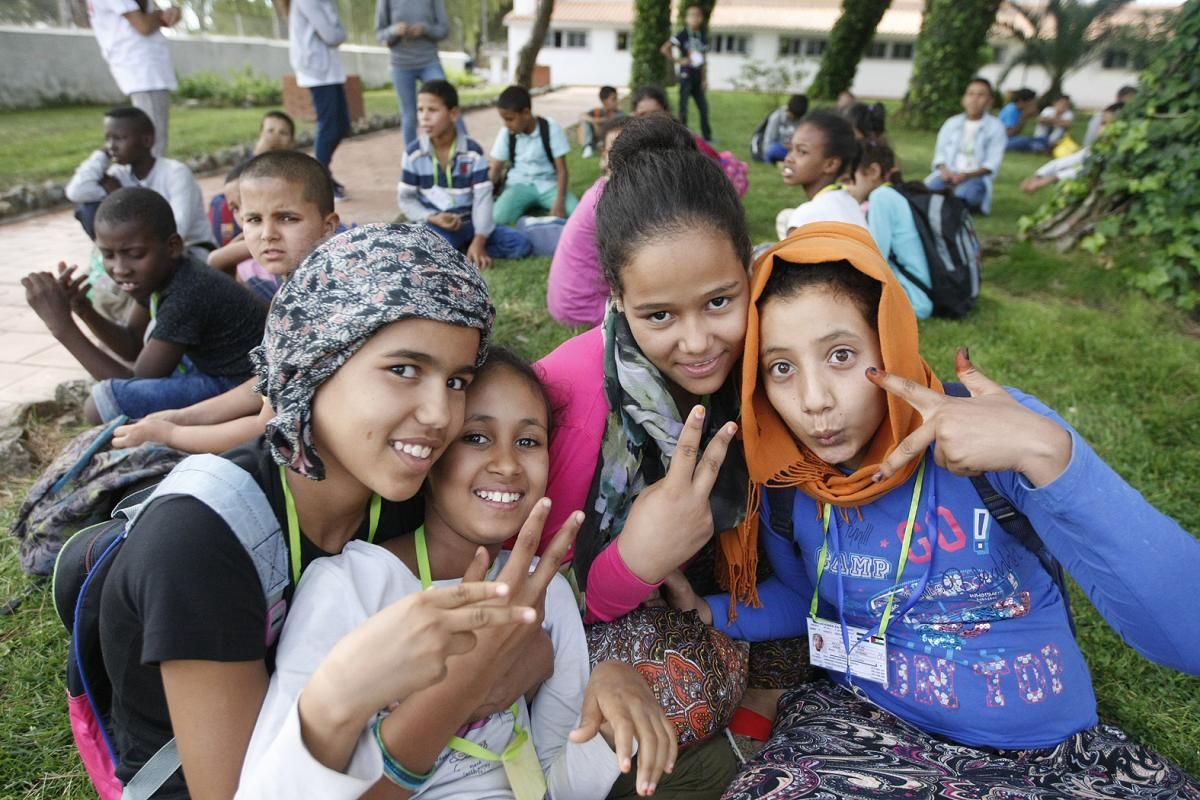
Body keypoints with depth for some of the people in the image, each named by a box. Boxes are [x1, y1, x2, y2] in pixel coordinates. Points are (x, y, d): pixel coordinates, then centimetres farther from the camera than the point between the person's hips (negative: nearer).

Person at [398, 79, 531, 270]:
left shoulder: (473, 151, -6)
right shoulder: (413, 153, -4)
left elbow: (483, 197, -9)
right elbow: (405, 199, 1)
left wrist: (479, 241, -19)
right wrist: (432, 218, -17)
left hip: (469, 222, 2)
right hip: (433, 225, -2)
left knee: (522, 244, -15)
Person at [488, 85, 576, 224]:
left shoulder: (551, 128, -11)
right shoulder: (506, 133, -4)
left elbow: (562, 170, -11)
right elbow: (495, 169, 1)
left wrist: (559, 203, -23)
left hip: (549, 184, -1)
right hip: (519, 184, 1)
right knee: (498, 217, -30)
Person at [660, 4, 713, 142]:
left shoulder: (703, 37, 9)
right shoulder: (682, 35, -7)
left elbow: (702, 61, 13)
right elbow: (664, 48, -12)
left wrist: (703, 79, 8)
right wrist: (678, 60, -14)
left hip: (697, 77, 6)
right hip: (686, 75, -6)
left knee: (704, 106, 6)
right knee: (683, 106, -3)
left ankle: (707, 136, 14)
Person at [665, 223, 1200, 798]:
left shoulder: (1002, 432, -17)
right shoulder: (785, 484, -7)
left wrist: (1049, 453, -37)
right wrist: (711, 613, -4)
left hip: (1051, 748, 0)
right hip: (867, 723, 1)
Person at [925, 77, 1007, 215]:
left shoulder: (996, 127, 3)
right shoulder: (951, 123, 13)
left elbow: (992, 163, -5)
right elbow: (940, 152, 10)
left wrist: (967, 175, -22)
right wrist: (944, 170, -13)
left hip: (976, 176, -2)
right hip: (949, 174, 2)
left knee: (963, 194, -37)